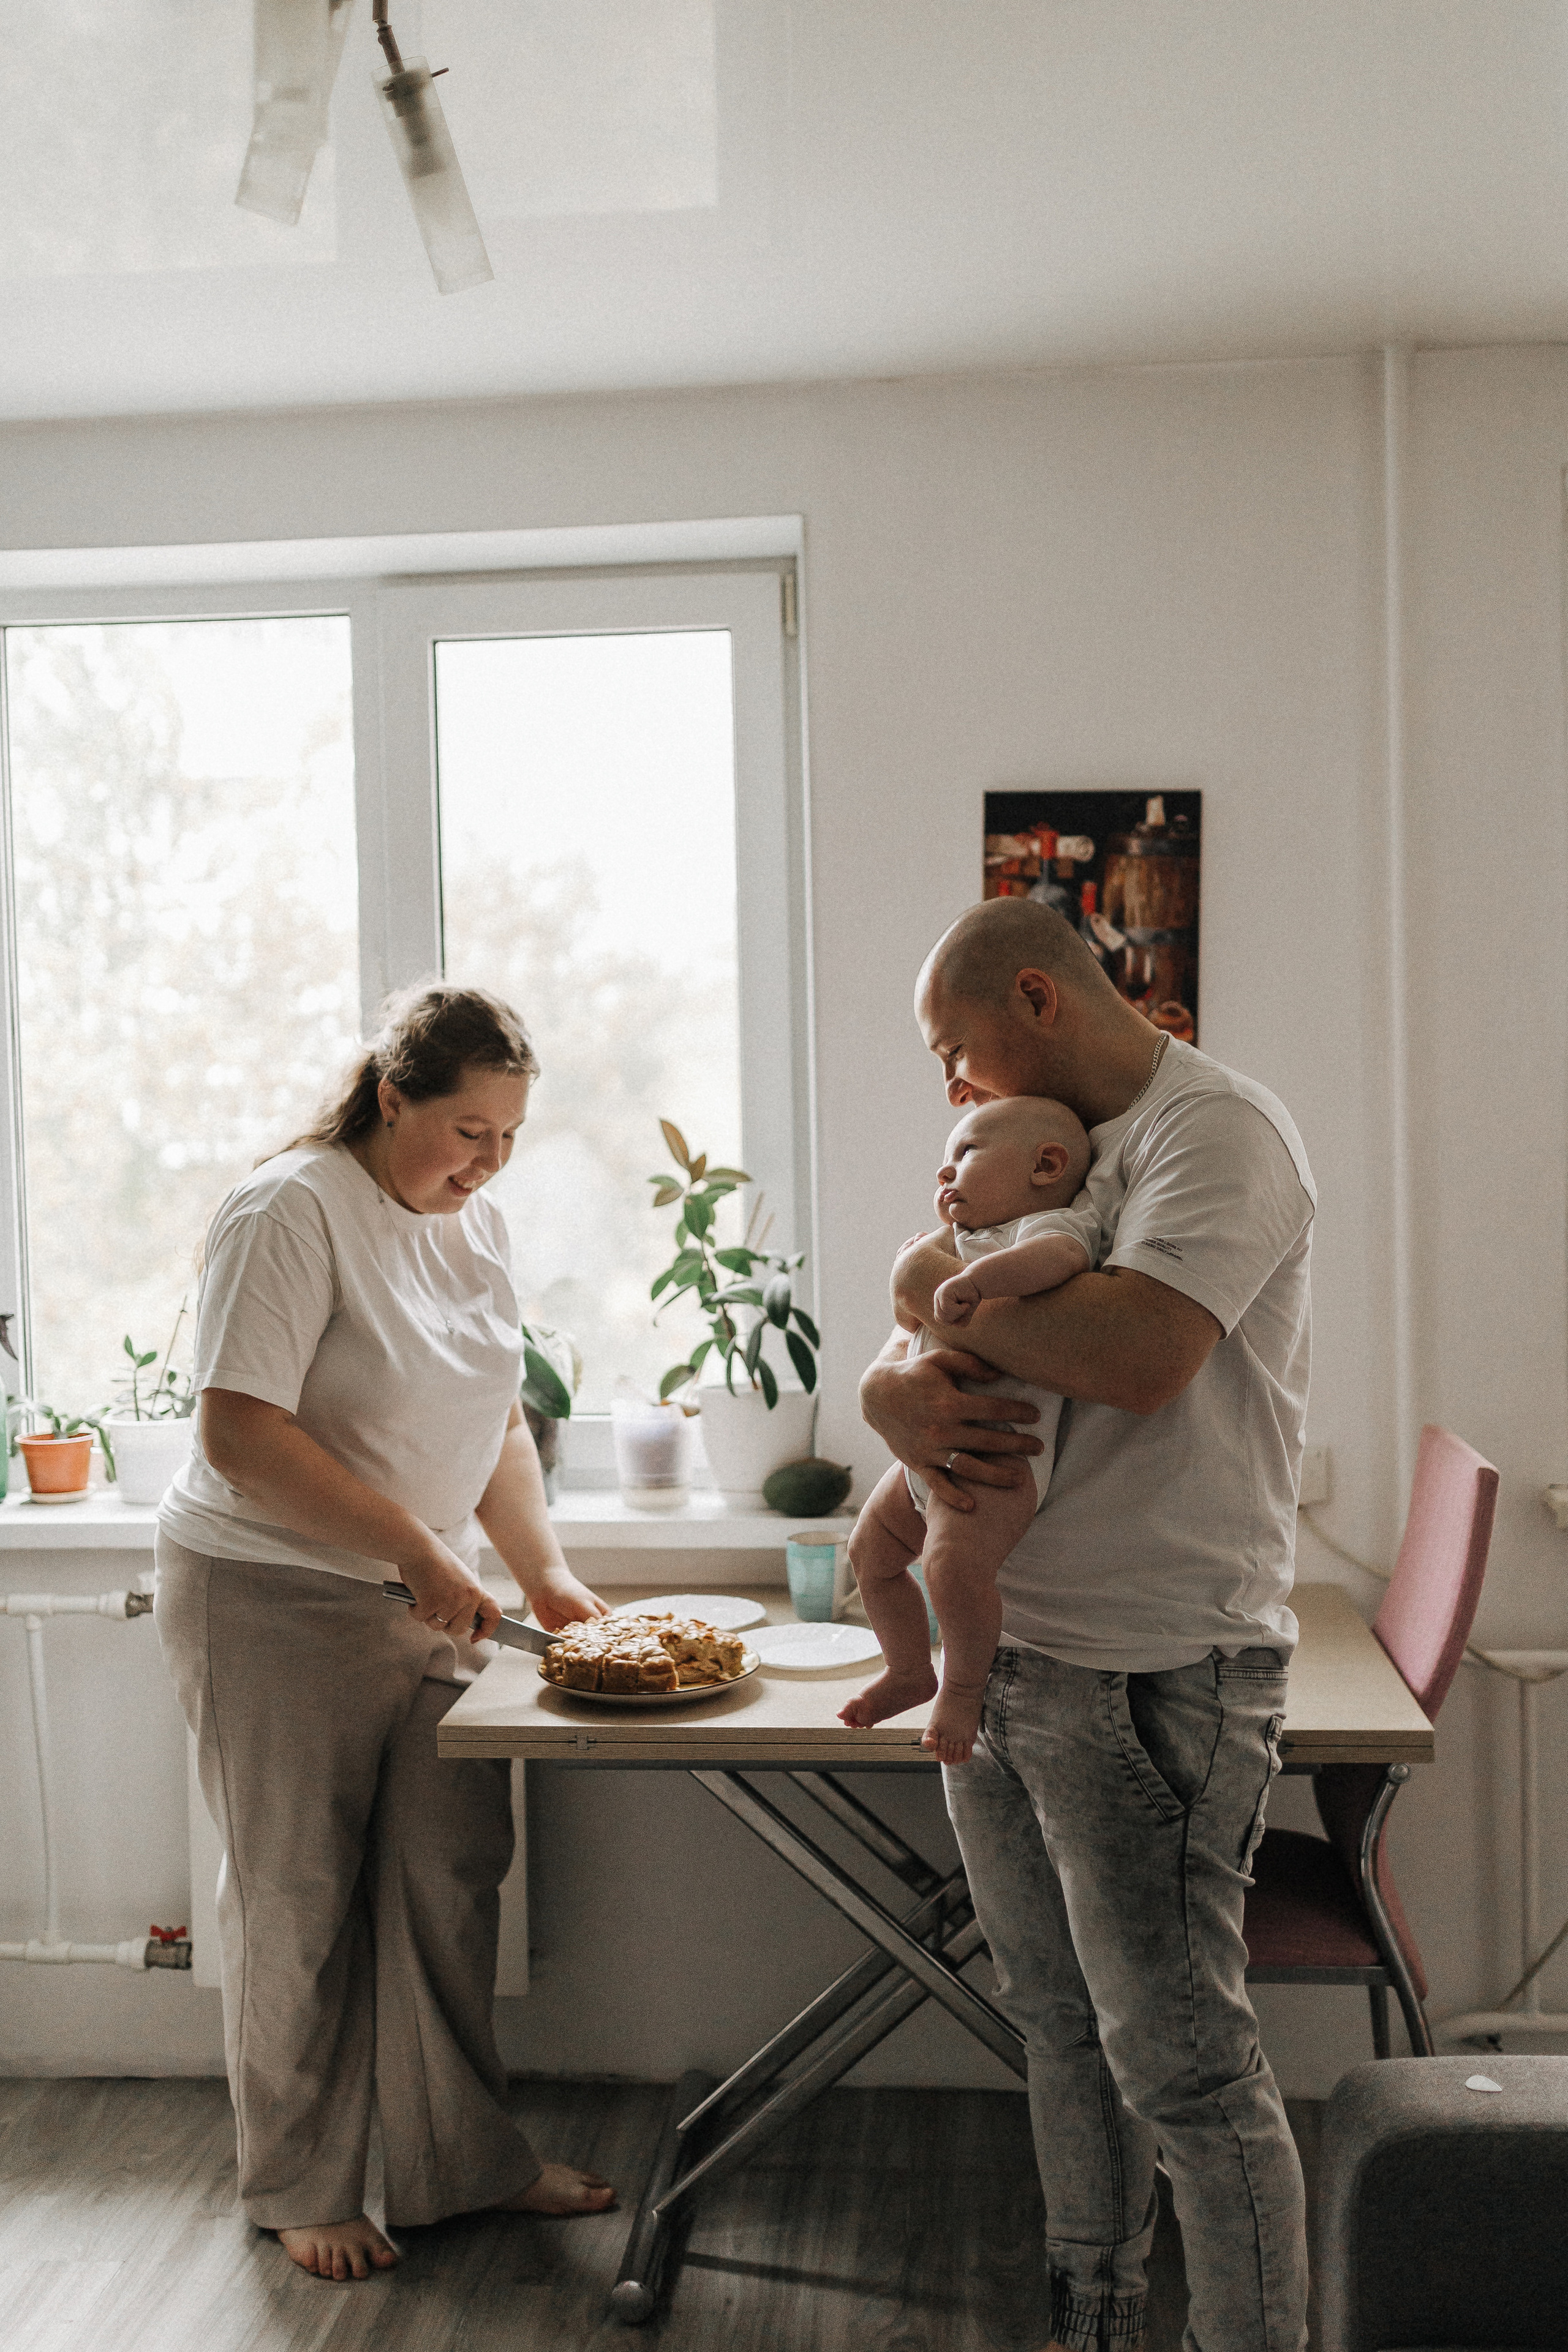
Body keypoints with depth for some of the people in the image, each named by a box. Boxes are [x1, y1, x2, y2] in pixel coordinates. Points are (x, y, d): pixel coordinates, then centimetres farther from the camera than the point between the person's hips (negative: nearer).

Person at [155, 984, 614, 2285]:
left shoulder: (476, 1221, 7)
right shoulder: (292, 1212, -17)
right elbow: (240, 1436, -23)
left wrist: (546, 1570, 0)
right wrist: (415, 1549, -24)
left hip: (428, 1598, 7)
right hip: (274, 1606, -7)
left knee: (453, 1879, 11)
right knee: (300, 1904, 6)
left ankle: (464, 2160, 28)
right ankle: (301, 2191, 24)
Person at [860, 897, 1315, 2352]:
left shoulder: (1217, 1130, -11)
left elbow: (1138, 1356, -28)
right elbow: (899, 1355, 15)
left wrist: (938, 1287, -12)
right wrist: (901, 1396, -10)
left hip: (1151, 1681, -8)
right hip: (999, 1659, 9)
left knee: (1181, 2065, -1)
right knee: (1061, 2027, 19)